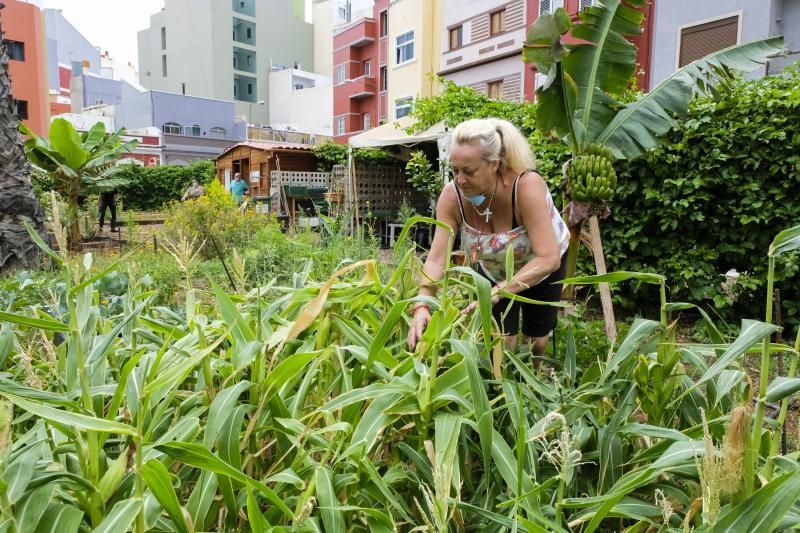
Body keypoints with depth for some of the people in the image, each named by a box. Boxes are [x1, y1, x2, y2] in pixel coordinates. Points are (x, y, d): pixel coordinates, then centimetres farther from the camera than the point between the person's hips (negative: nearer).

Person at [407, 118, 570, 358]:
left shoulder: (527, 186, -39)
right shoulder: (452, 195, -29)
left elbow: (549, 259, -41)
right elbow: (436, 259, -30)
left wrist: (497, 292, -49)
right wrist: (422, 305, -45)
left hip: (543, 264, -1)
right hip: (493, 269, 2)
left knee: (535, 341, 12)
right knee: (502, 341, 1)